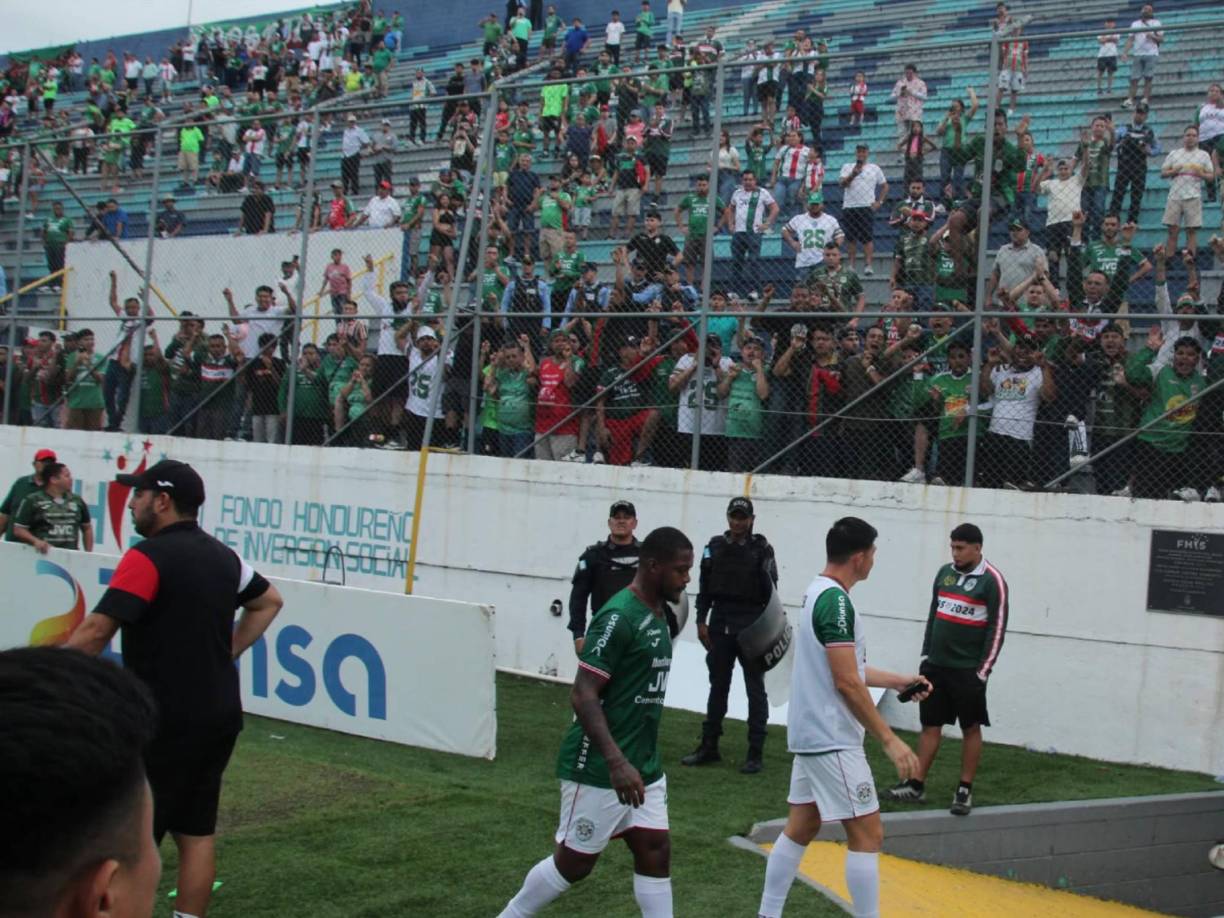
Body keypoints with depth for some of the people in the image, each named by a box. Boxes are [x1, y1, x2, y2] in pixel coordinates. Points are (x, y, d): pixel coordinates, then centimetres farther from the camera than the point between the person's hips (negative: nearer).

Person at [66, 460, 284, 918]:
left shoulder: (148, 557, -14)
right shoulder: (223, 556, 10)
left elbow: (96, 631, -21)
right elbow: (269, 601, 26)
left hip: (167, 722, -8)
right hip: (220, 715, 8)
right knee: (198, 832, 11)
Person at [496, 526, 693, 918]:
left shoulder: (659, 614, 10)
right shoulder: (619, 617, -19)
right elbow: (583, 695, -23)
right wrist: (616, 762, -31)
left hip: (644, 765, 8)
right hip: (599, 767, -8)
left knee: (655, 852, 4)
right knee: (575, 861, 4)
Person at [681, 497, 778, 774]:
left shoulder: (761, 548, -3)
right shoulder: (715, 546, 7)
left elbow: (770, 592, -6)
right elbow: (705, 587, 10)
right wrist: (701, 621, 5)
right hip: (720, 624, 4)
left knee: (755, 689, 0)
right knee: (717, 686, 12)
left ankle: (755, 753, 3)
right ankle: (709, 747, 20)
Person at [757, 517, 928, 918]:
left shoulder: (817, 593, 11)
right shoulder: (836, 602, -20)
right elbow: (846, 683, -23)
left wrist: (898, 681, 24)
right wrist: (890, 740, -20)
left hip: (812, 733, 10)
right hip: (832, 740, -10)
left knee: (801, 826, 14)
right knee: (867, 834, -4)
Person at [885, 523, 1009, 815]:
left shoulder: (992, 580, -10)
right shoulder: (945, 572, 9)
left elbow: (997, 628, -10)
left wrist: (982, 671, -12)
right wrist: (926, 654, 14)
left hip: (967, 670, -6)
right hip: (935, 665, 6)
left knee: (971, 728, 4)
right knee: (930, 725, 8)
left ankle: (965, 790, 11)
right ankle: (916, 786, 11)